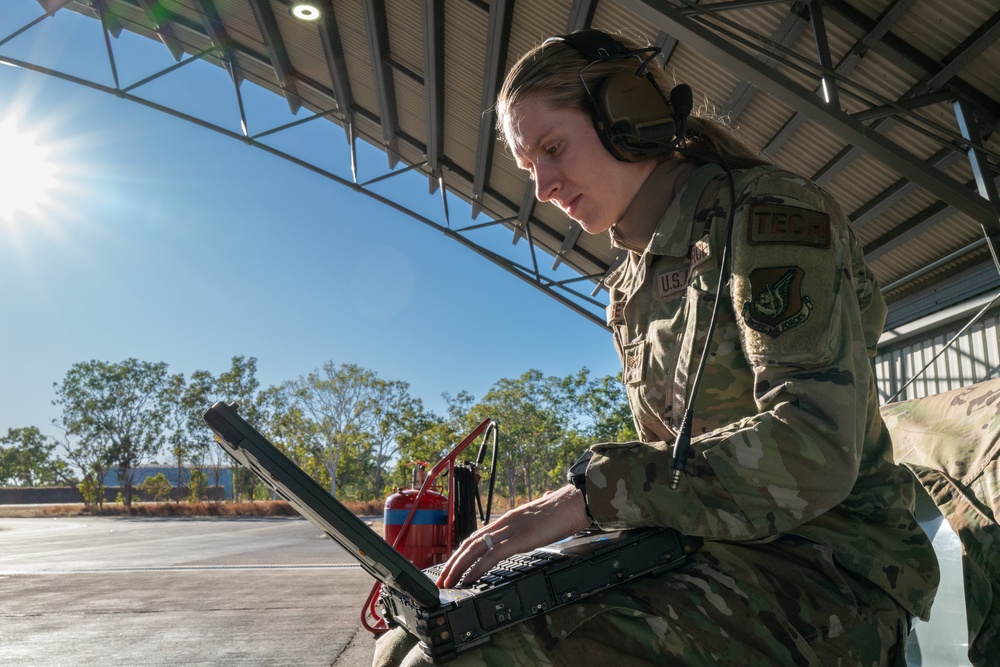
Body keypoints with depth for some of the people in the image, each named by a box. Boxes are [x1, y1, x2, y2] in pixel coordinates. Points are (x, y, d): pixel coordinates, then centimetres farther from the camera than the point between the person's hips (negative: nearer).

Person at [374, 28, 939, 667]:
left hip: (825, 567, -6)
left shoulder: (765, 212, -9)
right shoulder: (632, 289, 14)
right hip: (705, 554, 7)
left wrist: (590, 494, -25)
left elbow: (813, 449, -22)